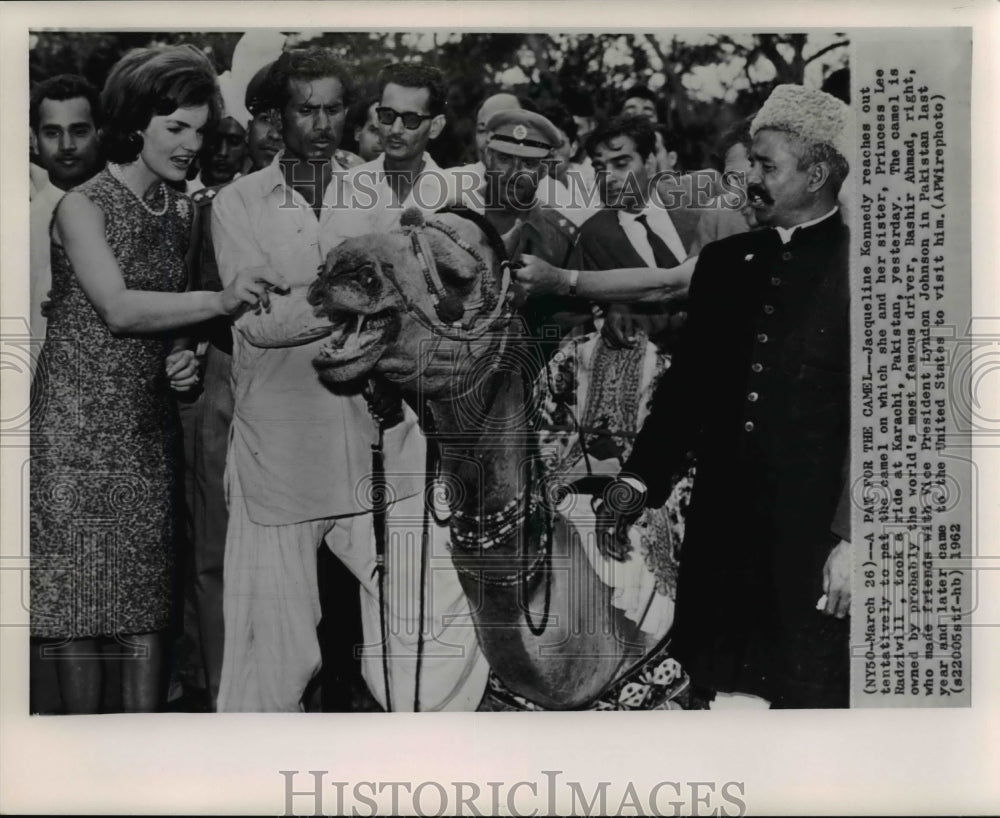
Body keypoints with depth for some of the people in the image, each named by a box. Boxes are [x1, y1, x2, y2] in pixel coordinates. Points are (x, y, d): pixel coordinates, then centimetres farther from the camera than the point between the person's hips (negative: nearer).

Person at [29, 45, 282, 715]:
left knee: (147, 607, 3)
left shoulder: (182, 211, 12)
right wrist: (221, 300, -28)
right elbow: (119, 308, -19)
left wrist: (182, 357, 0)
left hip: (149, 429, 5)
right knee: (77, 603, 0)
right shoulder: (82, 206, -6)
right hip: (77, 424, -5)